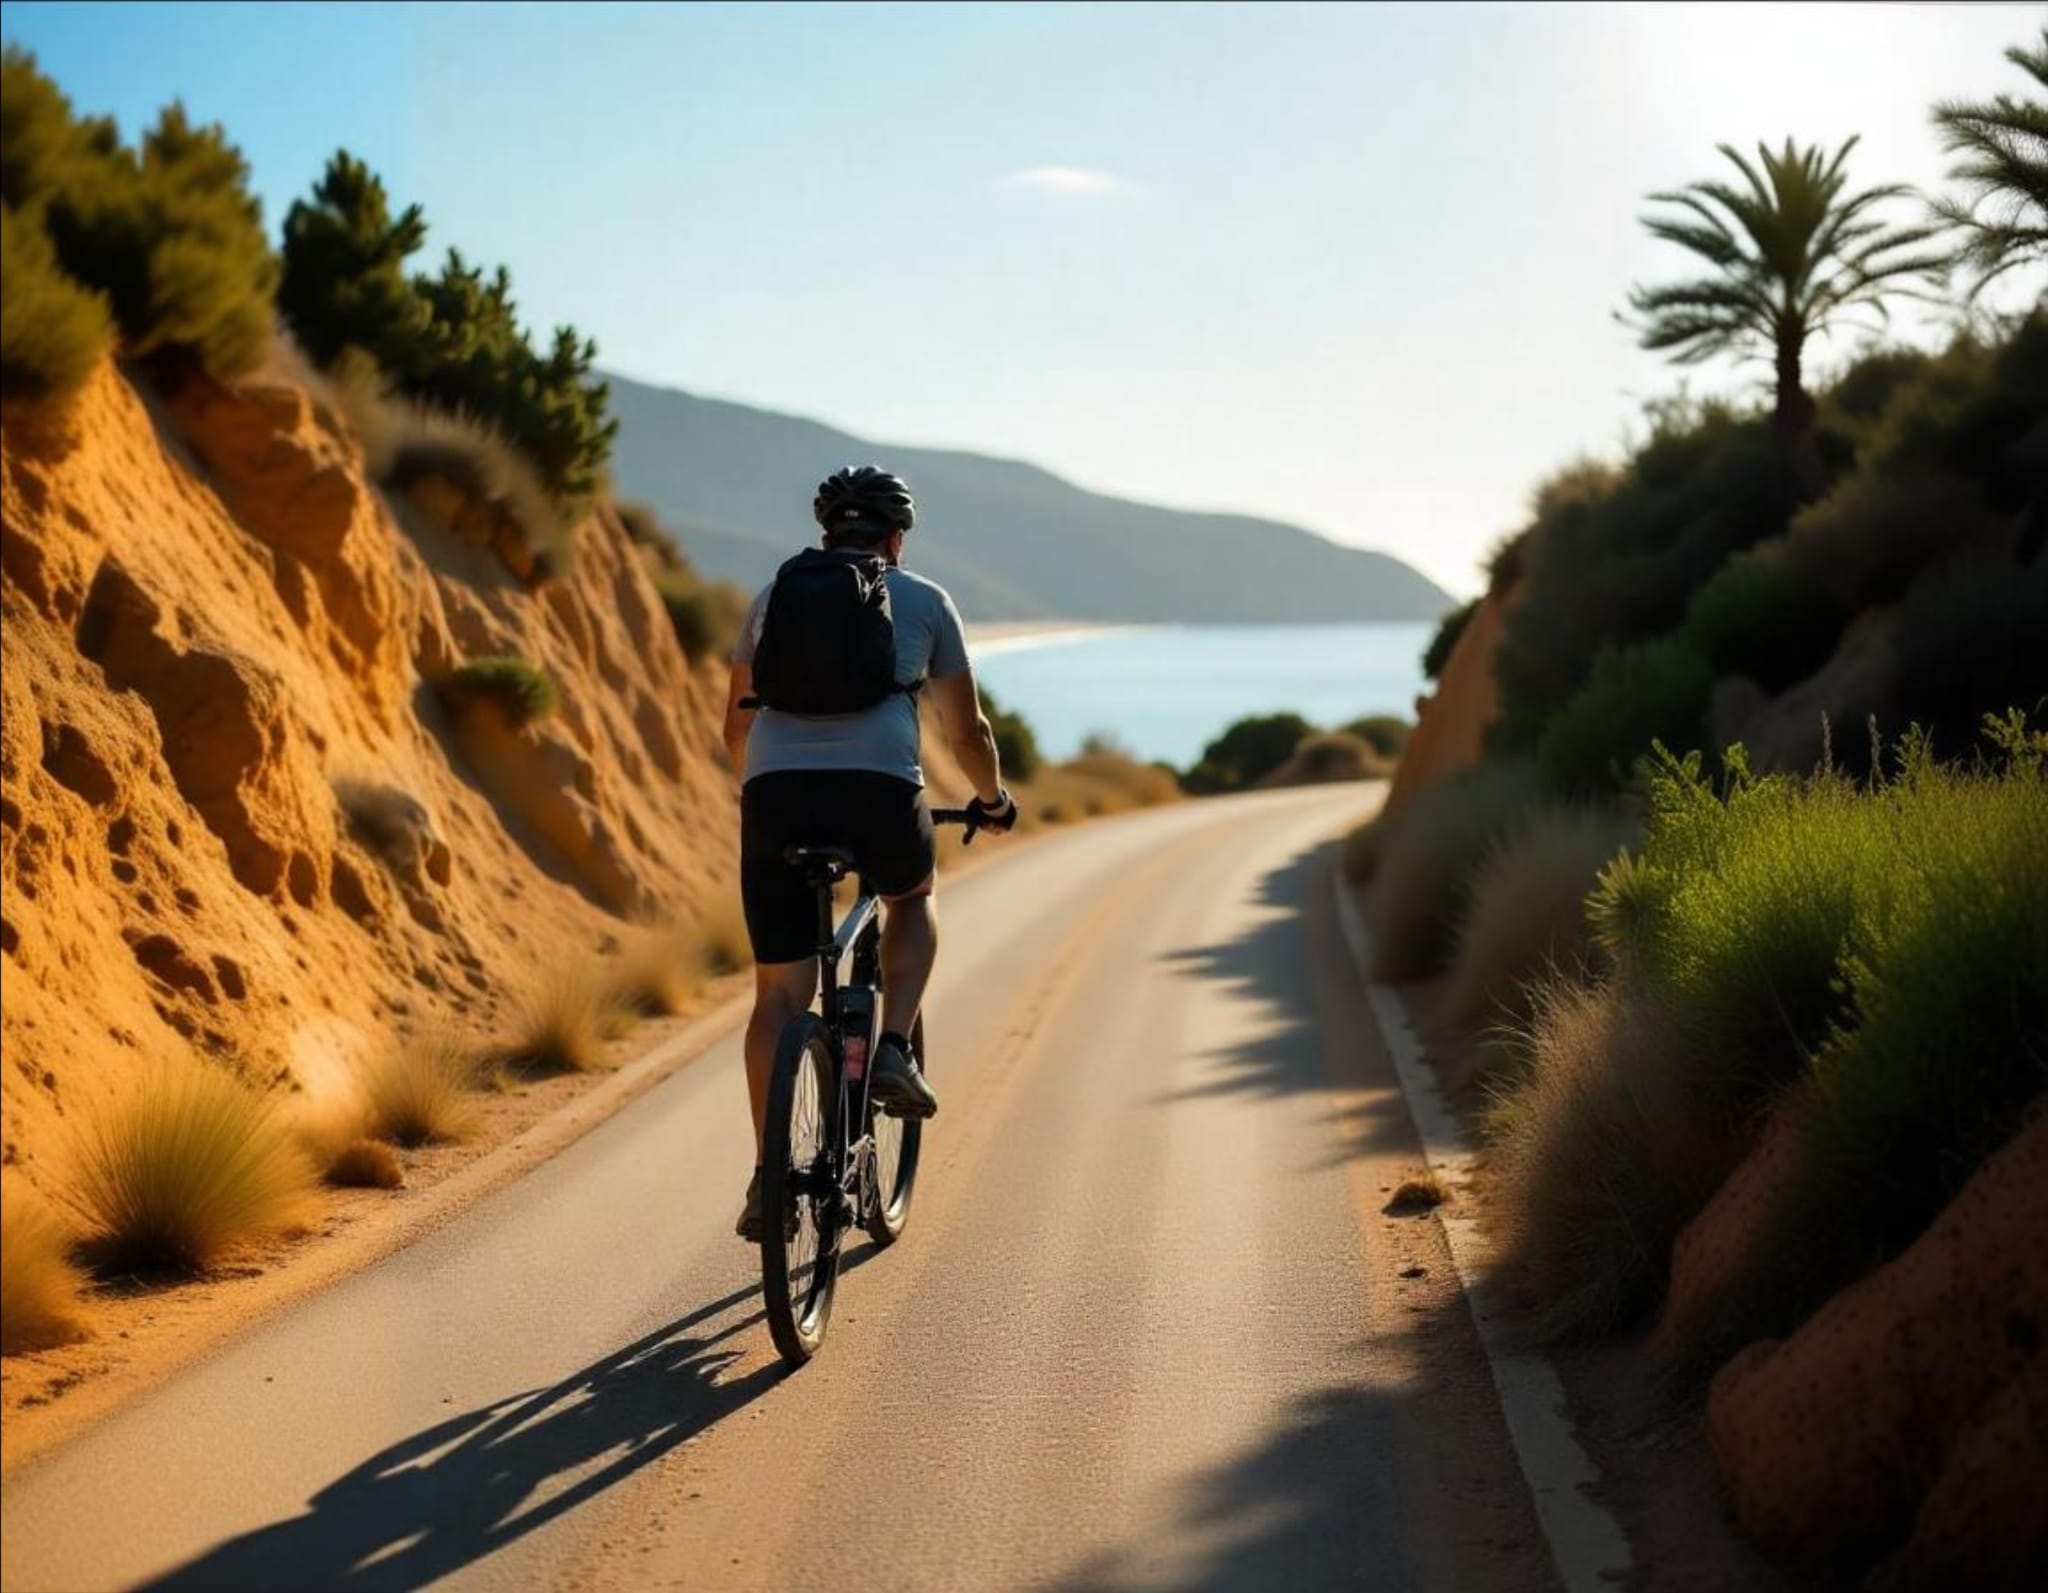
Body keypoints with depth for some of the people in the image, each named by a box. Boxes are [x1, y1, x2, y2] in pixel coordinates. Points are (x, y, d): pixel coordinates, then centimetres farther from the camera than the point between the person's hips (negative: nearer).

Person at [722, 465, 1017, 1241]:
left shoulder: (774, 595, 23)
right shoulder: (925, 601, 17)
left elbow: (736, 726, 29)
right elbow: (968, 729, 20)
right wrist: (992, 800, 38)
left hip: (775, 795, 2)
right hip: (880, 792, -2)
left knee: (779, 991, 9)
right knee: (912, 899, 32)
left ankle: (768, 1177, 4)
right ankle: (893, 1053, 13)